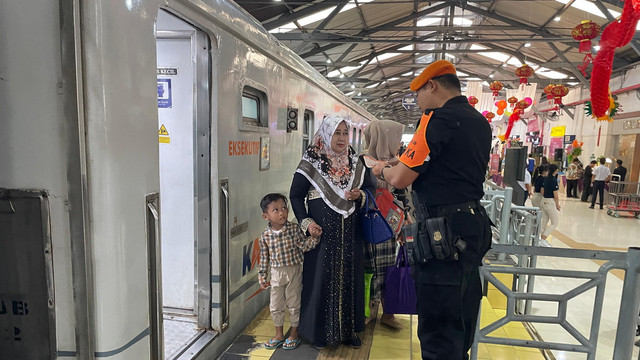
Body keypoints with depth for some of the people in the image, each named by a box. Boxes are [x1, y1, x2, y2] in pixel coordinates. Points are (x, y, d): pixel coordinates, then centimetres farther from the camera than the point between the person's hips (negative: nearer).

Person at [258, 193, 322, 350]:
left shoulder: (294, 228, -12)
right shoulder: (266, 235, -6)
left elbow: (304, 246, -9)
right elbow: (264, 258, 2)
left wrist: (313, 237, -26)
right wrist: (263, 277, 6)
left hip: (294, 272, -2)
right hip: (276, 274, 2)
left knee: (293, 304, 10)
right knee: (275, 306, 13)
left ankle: (294, 334, 29)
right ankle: (279, 335, 33)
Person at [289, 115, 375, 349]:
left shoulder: (355, 162, 7)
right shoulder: (311, 163, -4)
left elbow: (370, 188, 15)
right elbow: (295, 195, -2)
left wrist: (360, 195, -7)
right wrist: (306, 222, -13)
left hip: (350, 233, 4)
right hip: (322, 233, -3)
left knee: (349, 277, 10)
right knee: (321, 278, 3)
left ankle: (348, 329, 26)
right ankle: (320, 331, 21)